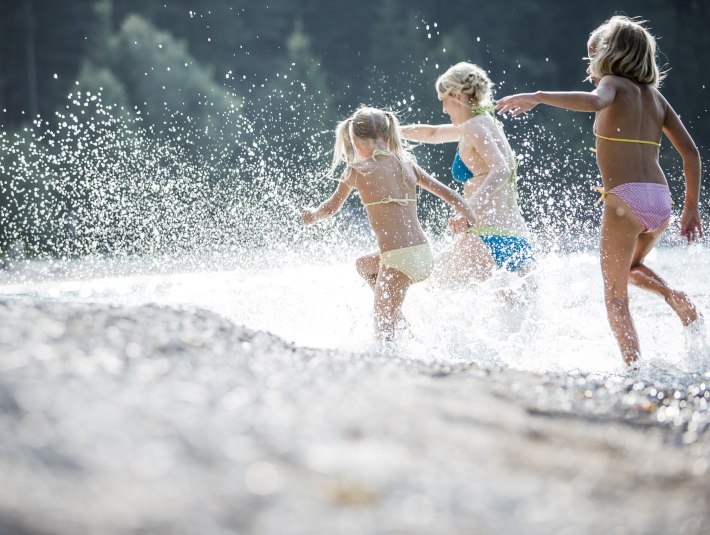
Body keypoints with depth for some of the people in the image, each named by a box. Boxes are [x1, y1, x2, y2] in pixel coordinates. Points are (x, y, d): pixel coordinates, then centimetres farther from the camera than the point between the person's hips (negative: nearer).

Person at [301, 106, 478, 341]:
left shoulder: (356, 169, -1)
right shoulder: (406, 163, 12)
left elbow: (331, 208, 14)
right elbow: (450, 195, 11)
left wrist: (313, 214, 35)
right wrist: (476, 225, 20)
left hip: (398, 259, -7)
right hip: (425, 255, 7)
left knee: (383, 331, 5)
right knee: (364, 265, 32)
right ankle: (399, 318, 22)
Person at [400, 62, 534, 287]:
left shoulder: (474, 126, -7)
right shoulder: (486, 123, 21)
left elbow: (501, 170, -24)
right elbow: (433, 134, 38)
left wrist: (470, 211, -36)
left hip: (489, 235, -9)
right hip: (519, 238, 9)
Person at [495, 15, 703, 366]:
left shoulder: (613, 83, 2)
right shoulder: (655, 96, 18)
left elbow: (594, 101, -25)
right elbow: (690, 152, 14)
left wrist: (537, 97, -25)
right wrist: (691, 207, 18)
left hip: (624, 199, -6)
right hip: (661, 200, 6)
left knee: (615, 297, 5)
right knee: (631, 266, 33)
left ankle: (635, 368, -8)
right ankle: (675, 298, 6)